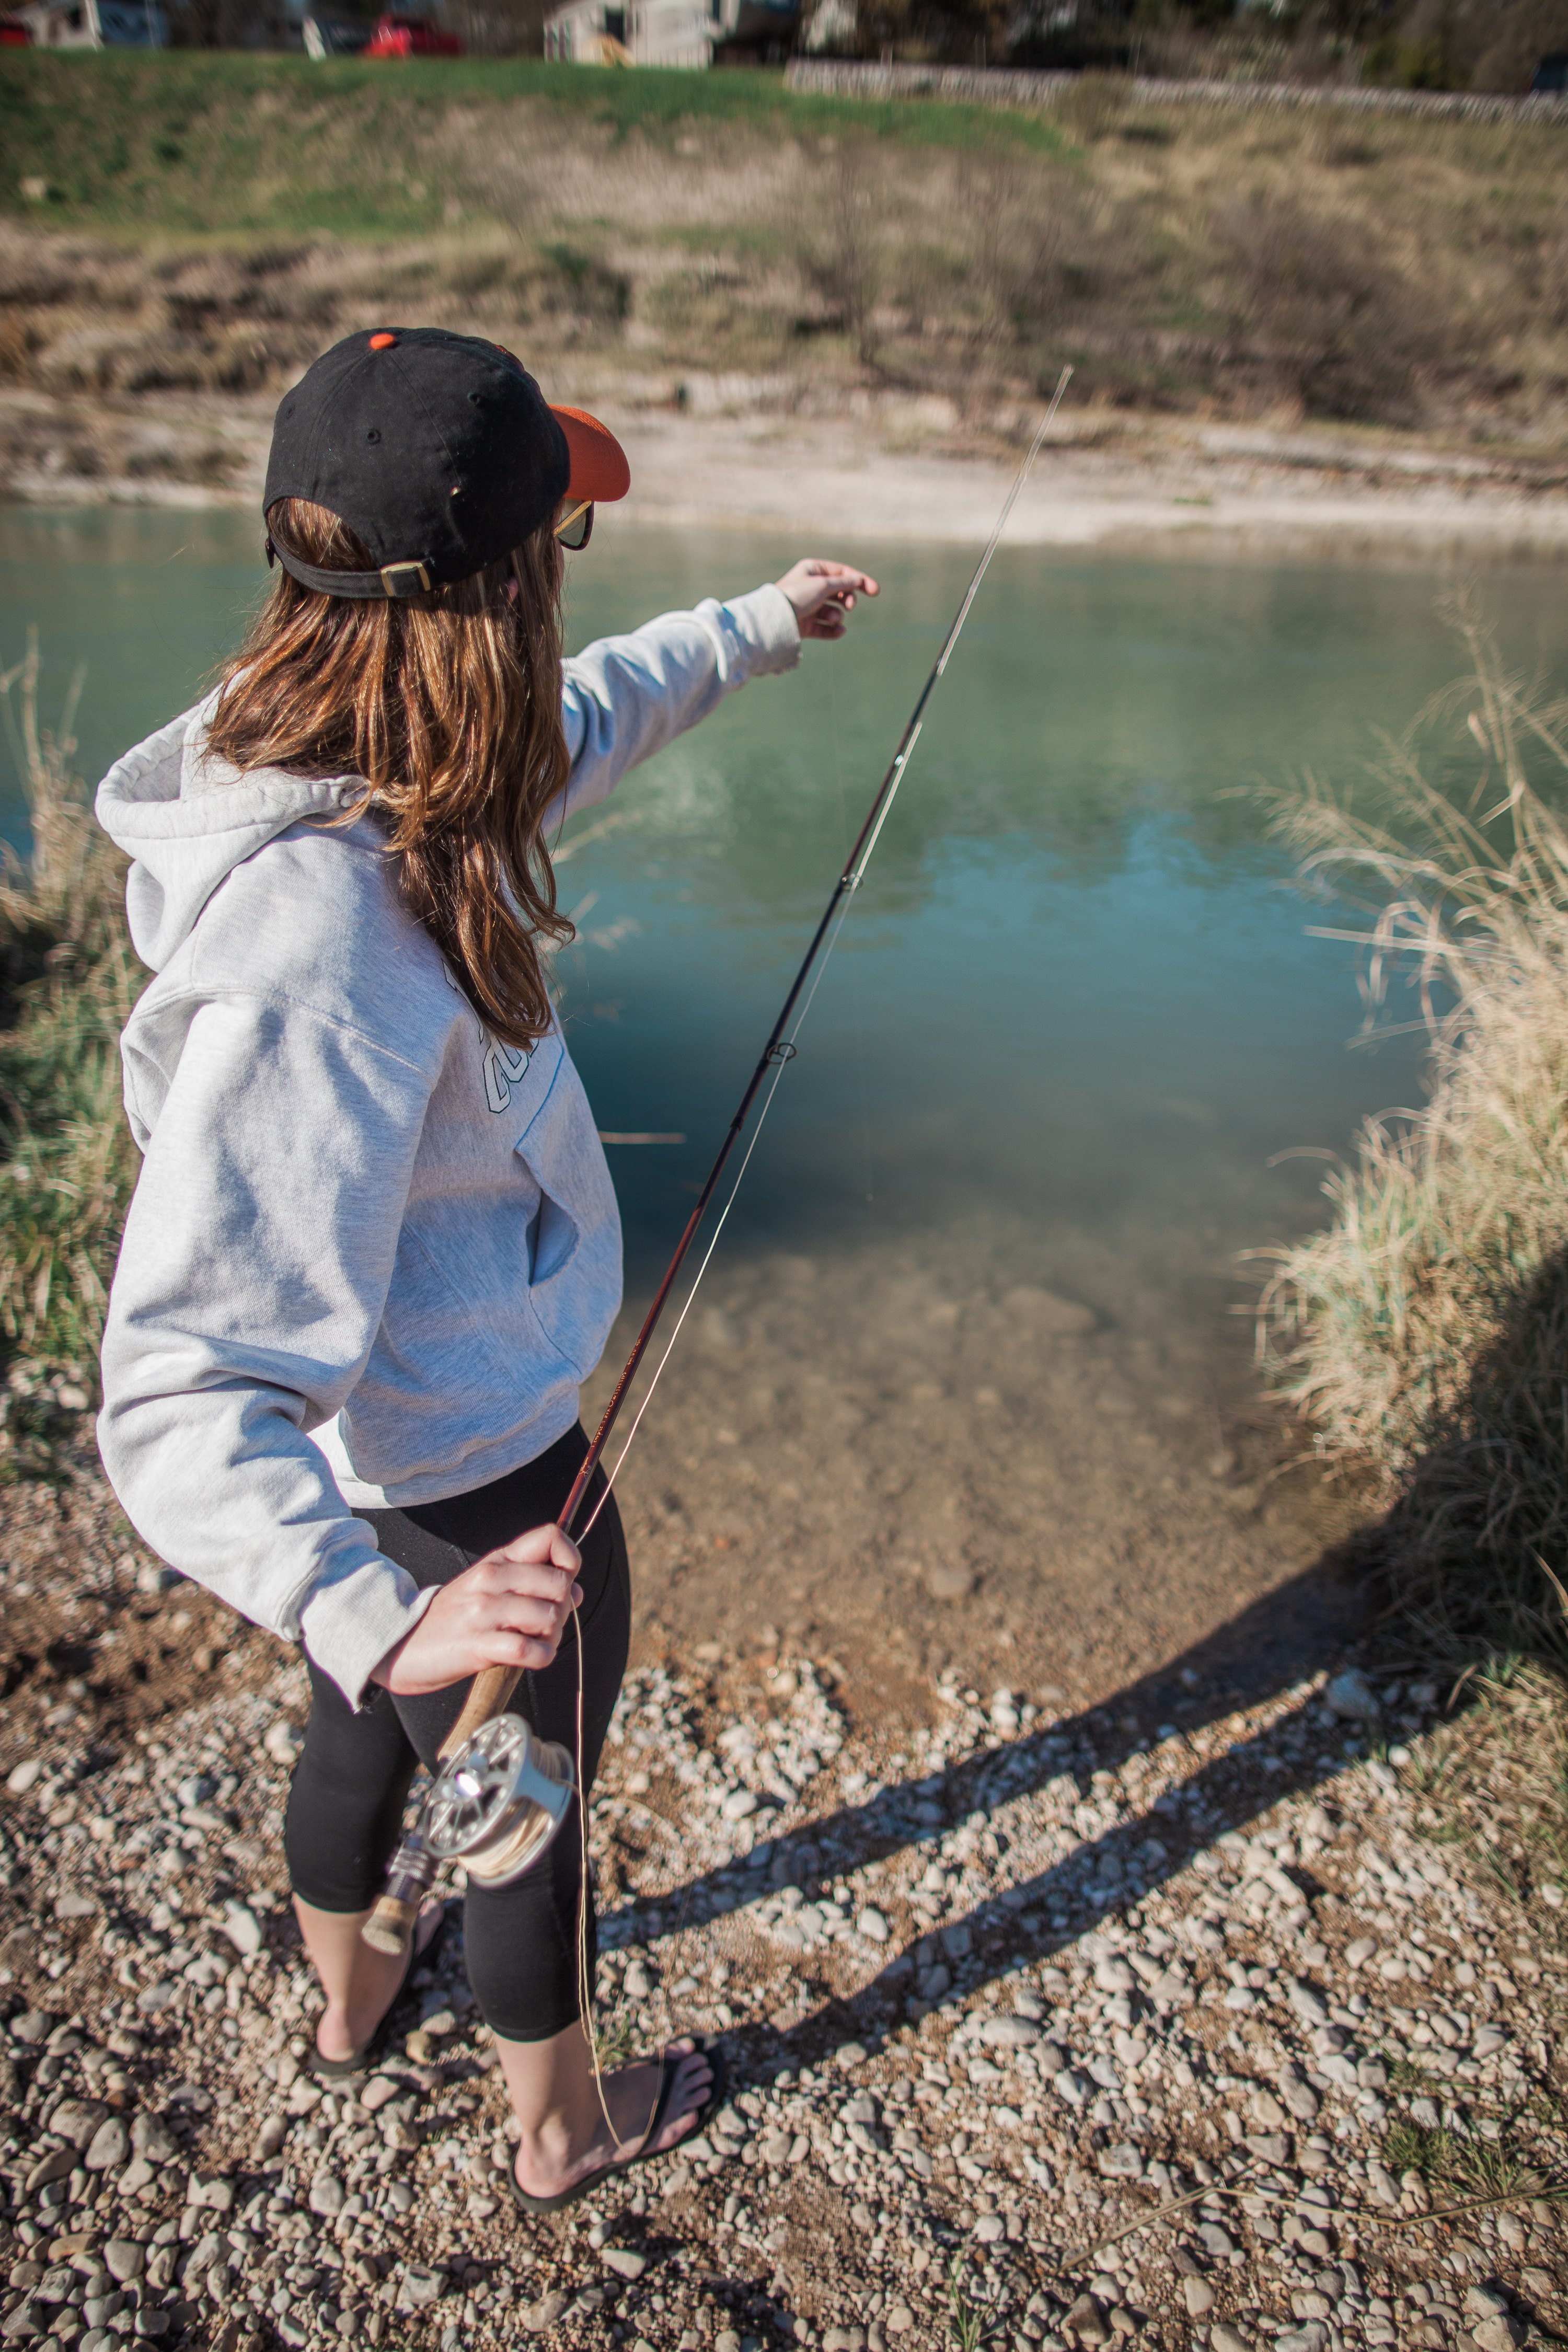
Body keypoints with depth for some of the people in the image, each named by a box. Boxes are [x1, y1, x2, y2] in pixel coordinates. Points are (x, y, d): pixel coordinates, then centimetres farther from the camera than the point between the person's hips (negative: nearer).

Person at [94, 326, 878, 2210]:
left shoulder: (320, 762, -11)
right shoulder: (314, 946, -40)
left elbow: (569, 731, 12)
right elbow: (181, 1400, -40)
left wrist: (757, 629, 23)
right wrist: (381, 1610, -54)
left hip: (370, 1435, 9)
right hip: (470, 1477, -9)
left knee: (370, 1719, 33)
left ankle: (347, 1999, 64)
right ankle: (565, 2130, 50)